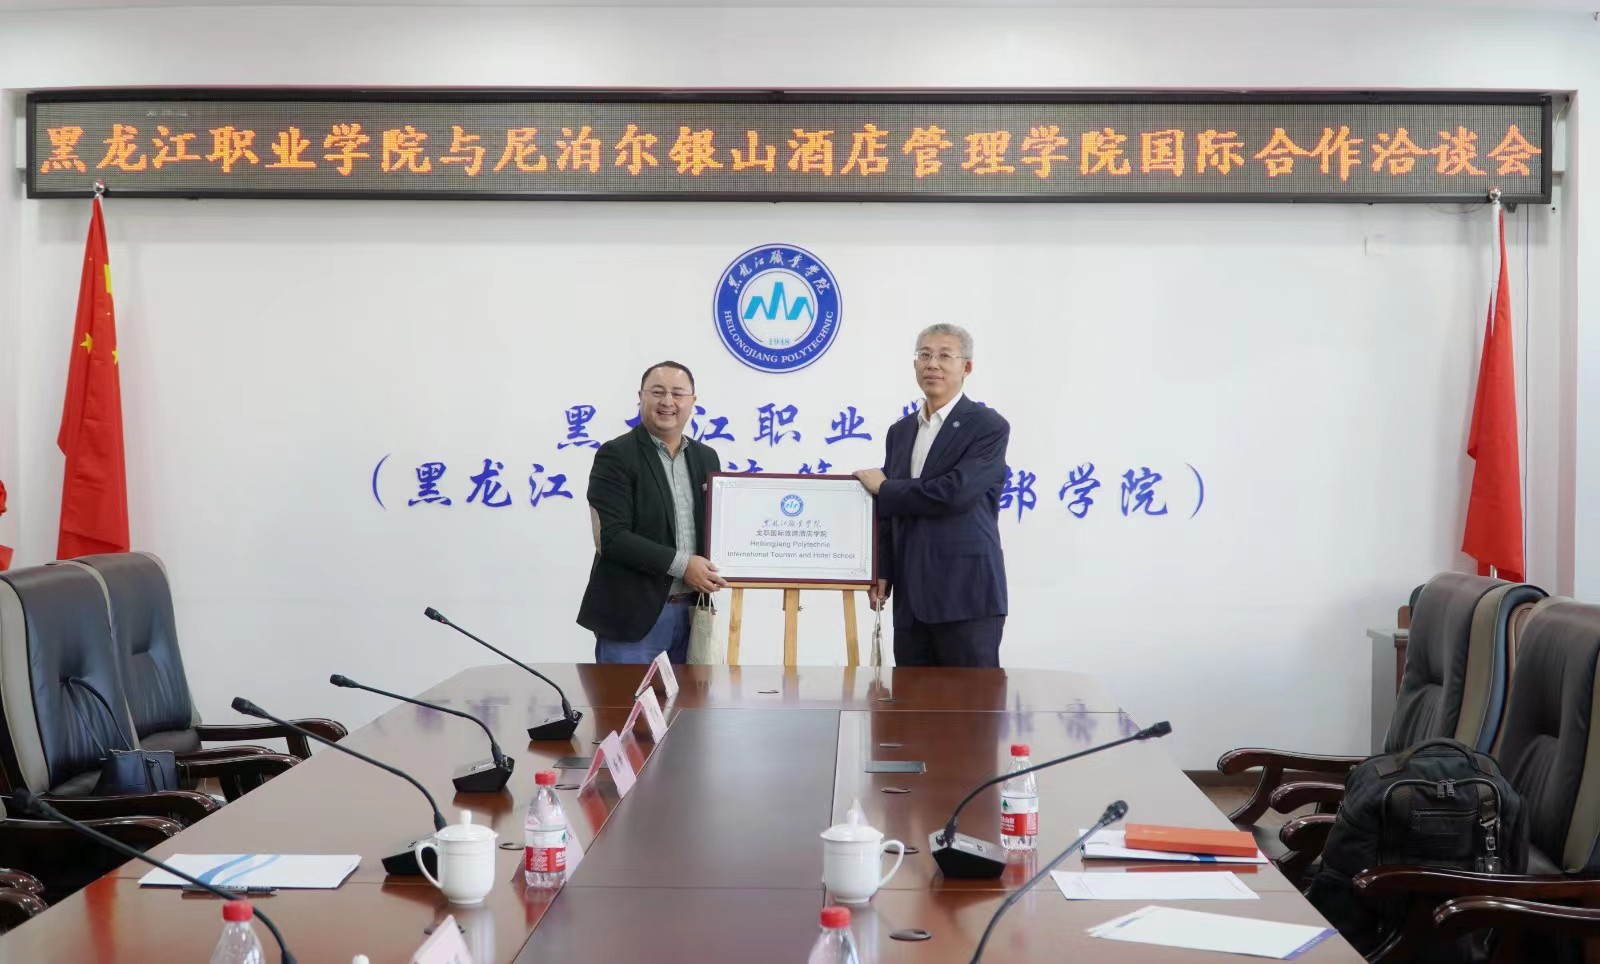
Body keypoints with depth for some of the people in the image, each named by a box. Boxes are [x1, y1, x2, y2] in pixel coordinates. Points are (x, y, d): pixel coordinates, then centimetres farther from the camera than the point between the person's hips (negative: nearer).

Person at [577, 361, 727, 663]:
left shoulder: (706, 457, 11)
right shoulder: (615, 456, -8)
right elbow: (612, 537, -16)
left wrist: (713, 572, -3)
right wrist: (680, 564, -20)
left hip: (691, 612, 6)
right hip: (632, 614, -6)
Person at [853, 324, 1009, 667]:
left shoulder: (989, 427, -5)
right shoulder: (900, 431, 16)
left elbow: (954, 493, -19)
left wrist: (884, 488, -7)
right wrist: (882, 573, 7)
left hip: (966, 596, -6)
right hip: (910, 598, 6)